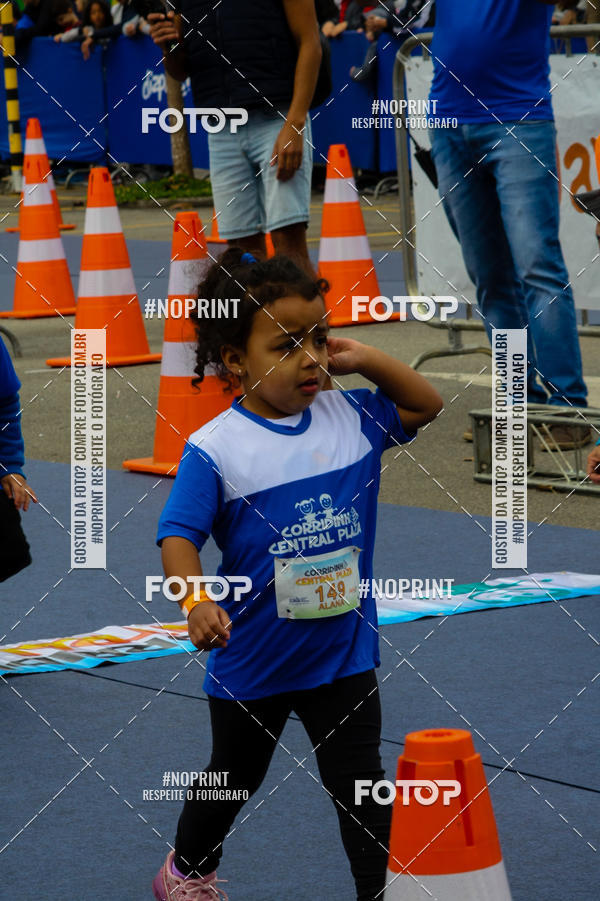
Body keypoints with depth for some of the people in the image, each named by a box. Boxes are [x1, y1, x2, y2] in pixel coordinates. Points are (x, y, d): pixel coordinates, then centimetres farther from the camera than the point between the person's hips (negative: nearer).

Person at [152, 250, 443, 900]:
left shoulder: (350, 418, -5)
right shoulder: (214, 449, -19)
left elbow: (424, 406, 9)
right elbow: (179, 536, -22)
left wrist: (365, 360, -6)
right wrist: (197, 602, -40)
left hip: (344, 655, 2)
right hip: (251, 662, -2)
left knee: (359, 785, 1)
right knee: (234, 777, 22)